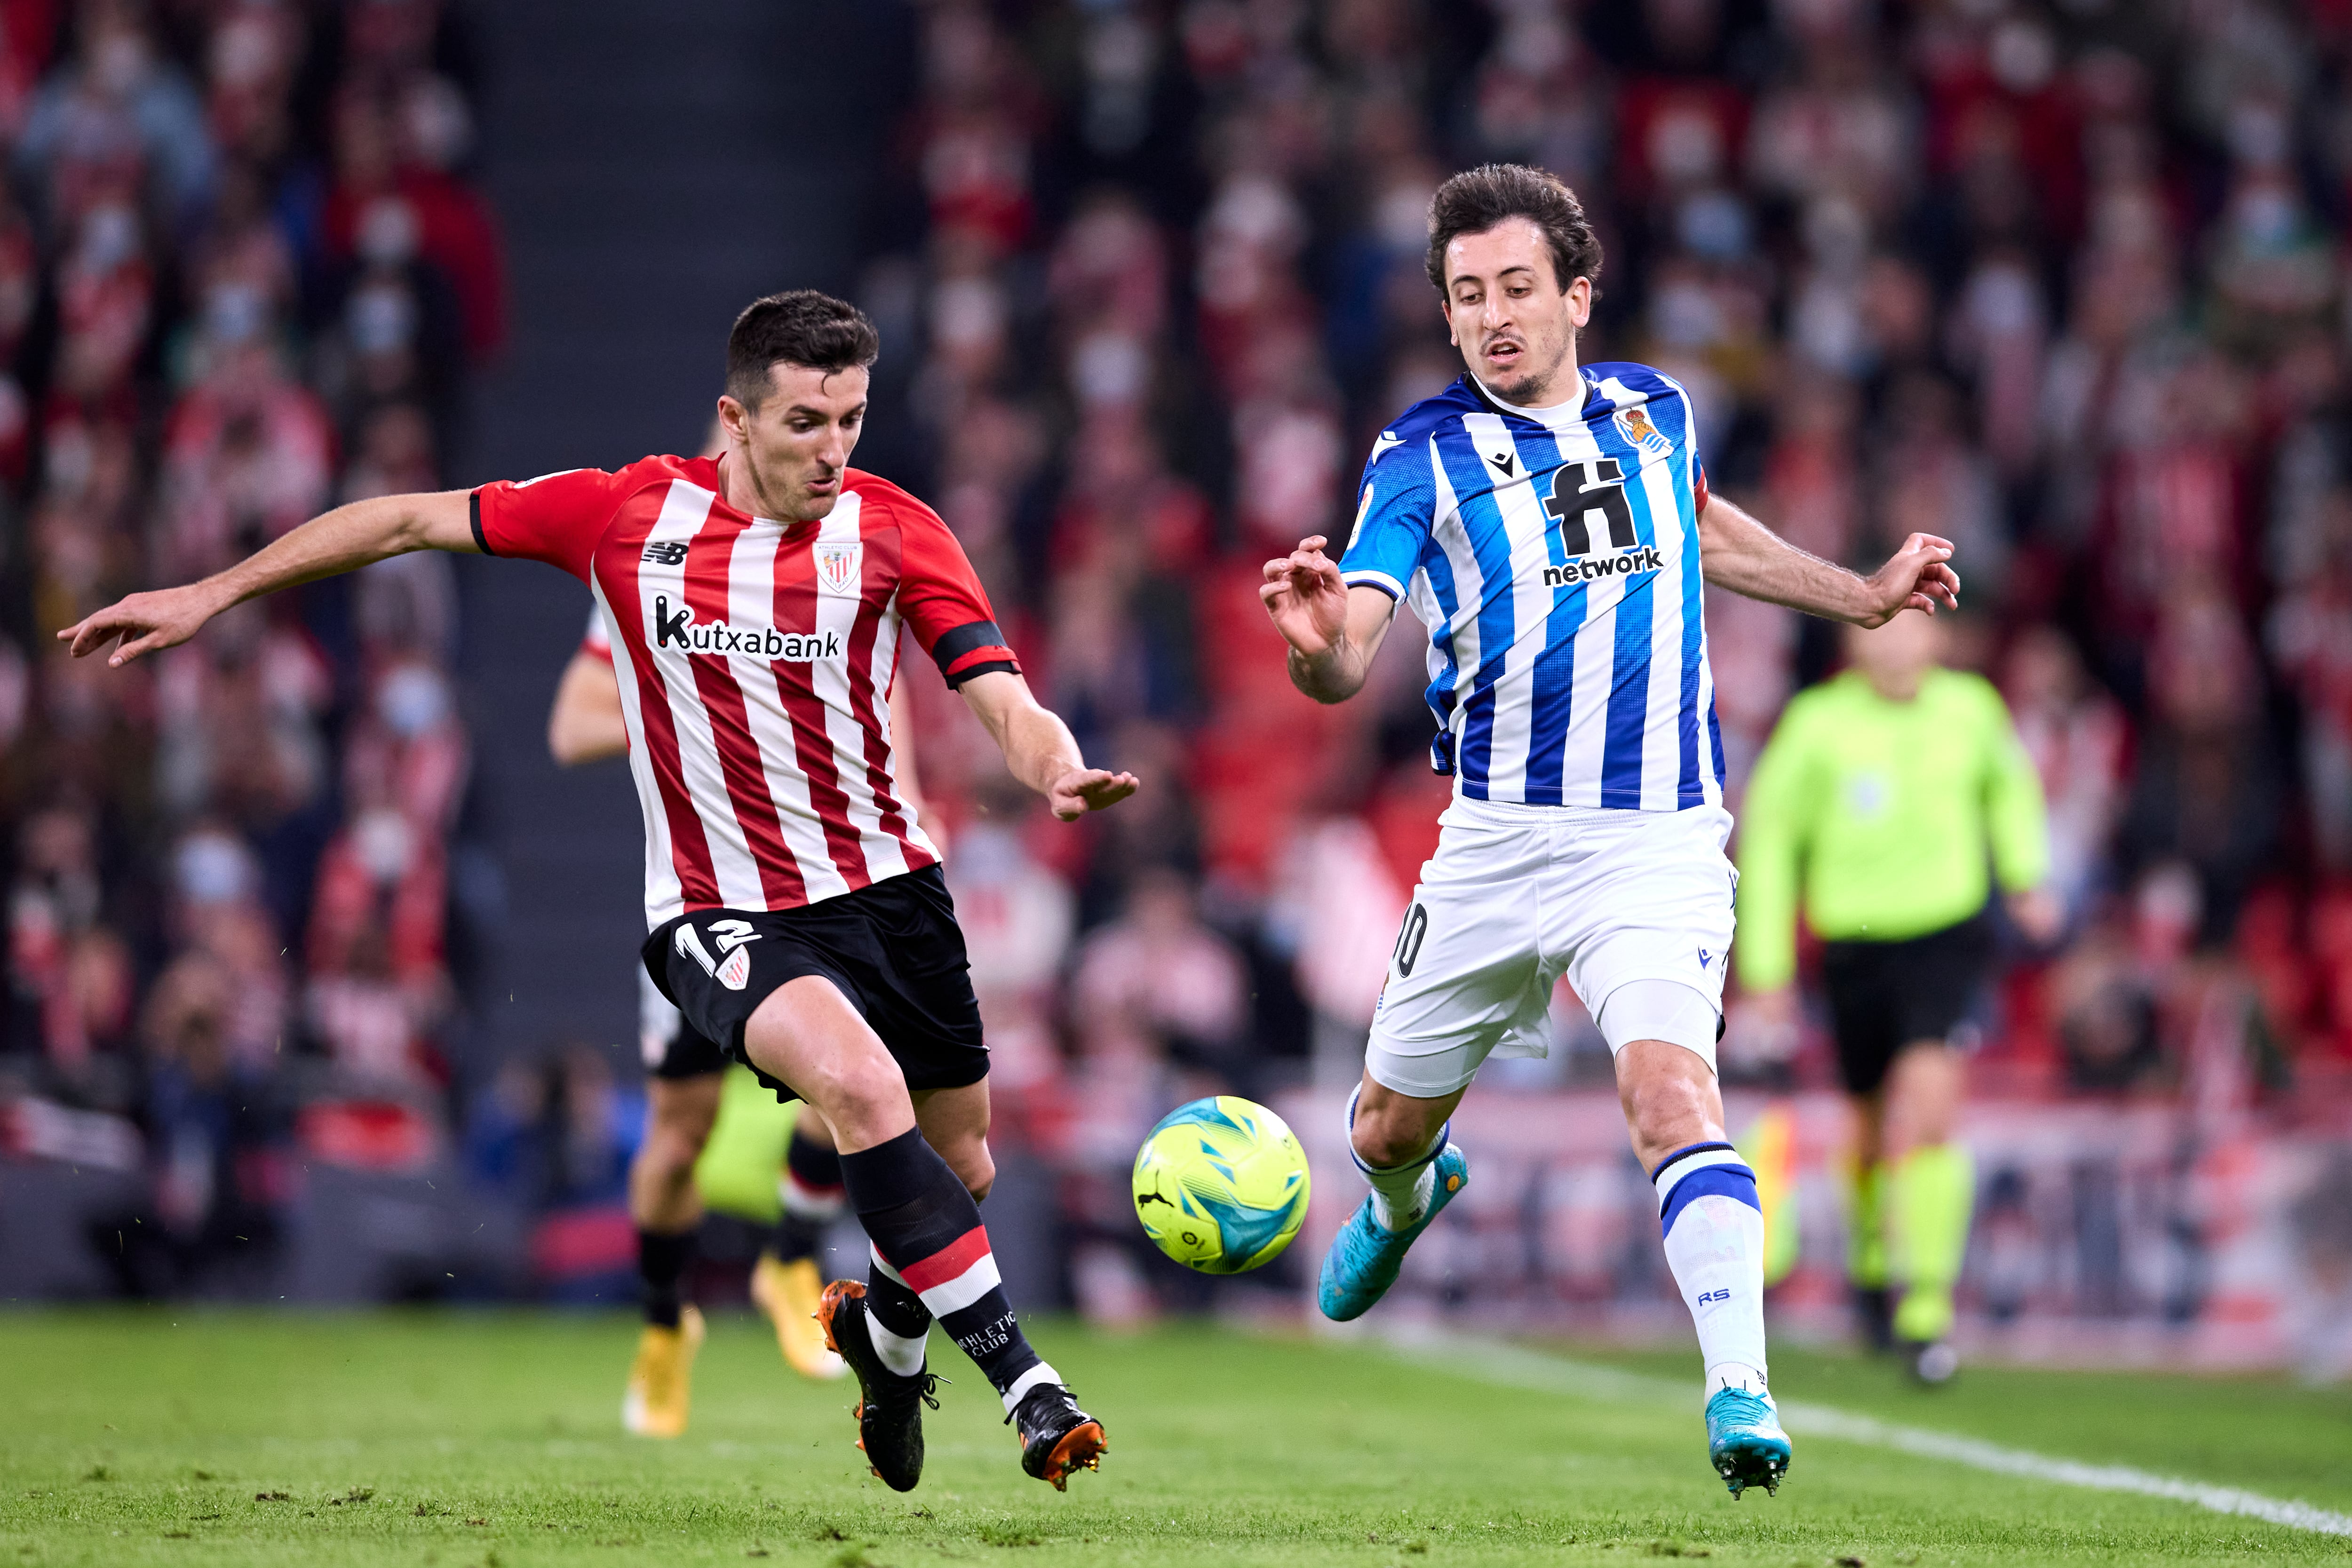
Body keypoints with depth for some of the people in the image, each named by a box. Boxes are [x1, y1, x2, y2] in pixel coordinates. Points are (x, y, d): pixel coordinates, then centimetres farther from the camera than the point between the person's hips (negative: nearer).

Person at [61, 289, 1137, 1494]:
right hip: (721, 916, -3)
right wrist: (208, 595, 5)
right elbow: (410, 521, 4)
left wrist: (1059, 772, -36)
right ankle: (1021, 1377, -24)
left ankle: (880, 1327, 45)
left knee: (958, 1174, 10)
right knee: (860, 1086, -30)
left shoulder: (892, 529, -6)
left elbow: (1004, 704, -12)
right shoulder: (627, 513, -6)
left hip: (887, 891, 3)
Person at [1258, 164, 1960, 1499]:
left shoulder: (1656, 413, 6)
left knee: (1670, 1078, -24)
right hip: (1499, 839, 0)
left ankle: (1741, 1389, -31)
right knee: (1391, 1126, 13)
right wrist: (1315, 642, -39)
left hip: (1660, 841, 0)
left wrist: (1862, 596, 29)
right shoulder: (1422, 458, -5)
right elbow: (1349, 666, -15)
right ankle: (1408, 1201, 51)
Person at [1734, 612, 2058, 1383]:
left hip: (1948, 936, 0)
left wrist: (2027, 877, 11)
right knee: (1875, 1127, 12)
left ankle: (1925, 1307, -17)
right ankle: (1871, 1259, 45)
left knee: (1928, 1104, -20)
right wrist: (1765, 966, 0)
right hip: (1856, 941, 0)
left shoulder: (1970, 707, -4)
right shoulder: (1816, 725, -10)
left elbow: (2008, 782, 20)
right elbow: (1768, 836, 1)